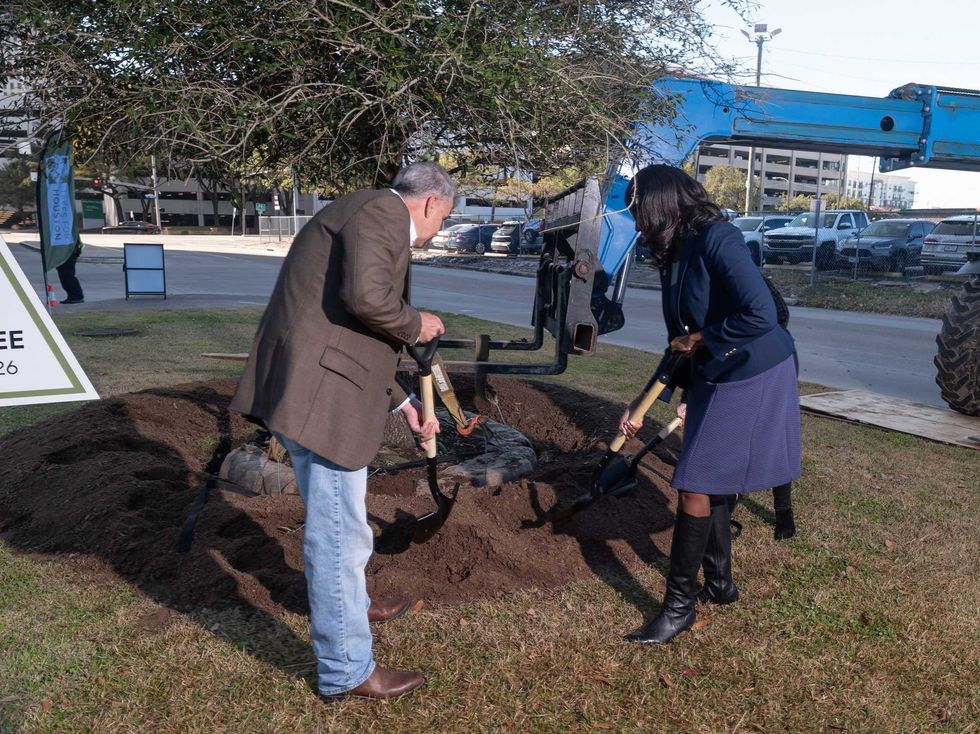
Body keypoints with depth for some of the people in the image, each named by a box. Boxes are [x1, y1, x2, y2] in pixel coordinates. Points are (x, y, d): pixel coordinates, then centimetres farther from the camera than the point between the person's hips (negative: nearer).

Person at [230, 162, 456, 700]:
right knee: (340, 532, 0)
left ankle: (348, 603, 51)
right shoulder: (382, 210, -8)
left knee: (334, 519, 28)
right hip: (319, 394, -11)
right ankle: (346, 671, 15)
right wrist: (415, 324, -7)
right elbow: (367, 297, -27)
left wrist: (401, 402, 25)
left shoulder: (374, 219, 23)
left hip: (316, 388, 11)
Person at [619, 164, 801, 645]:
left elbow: (760, 314, -32)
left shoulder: (716, 239, -23)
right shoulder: (675, 254, 4)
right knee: (708, 484, 17)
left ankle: (680, 607, 10)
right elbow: (680, 341, 11)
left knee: (695, 488, -5)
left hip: (753, 378, -9)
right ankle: (720, 583, 36)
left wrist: (703, 340, -18)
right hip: (715, 377, 9)